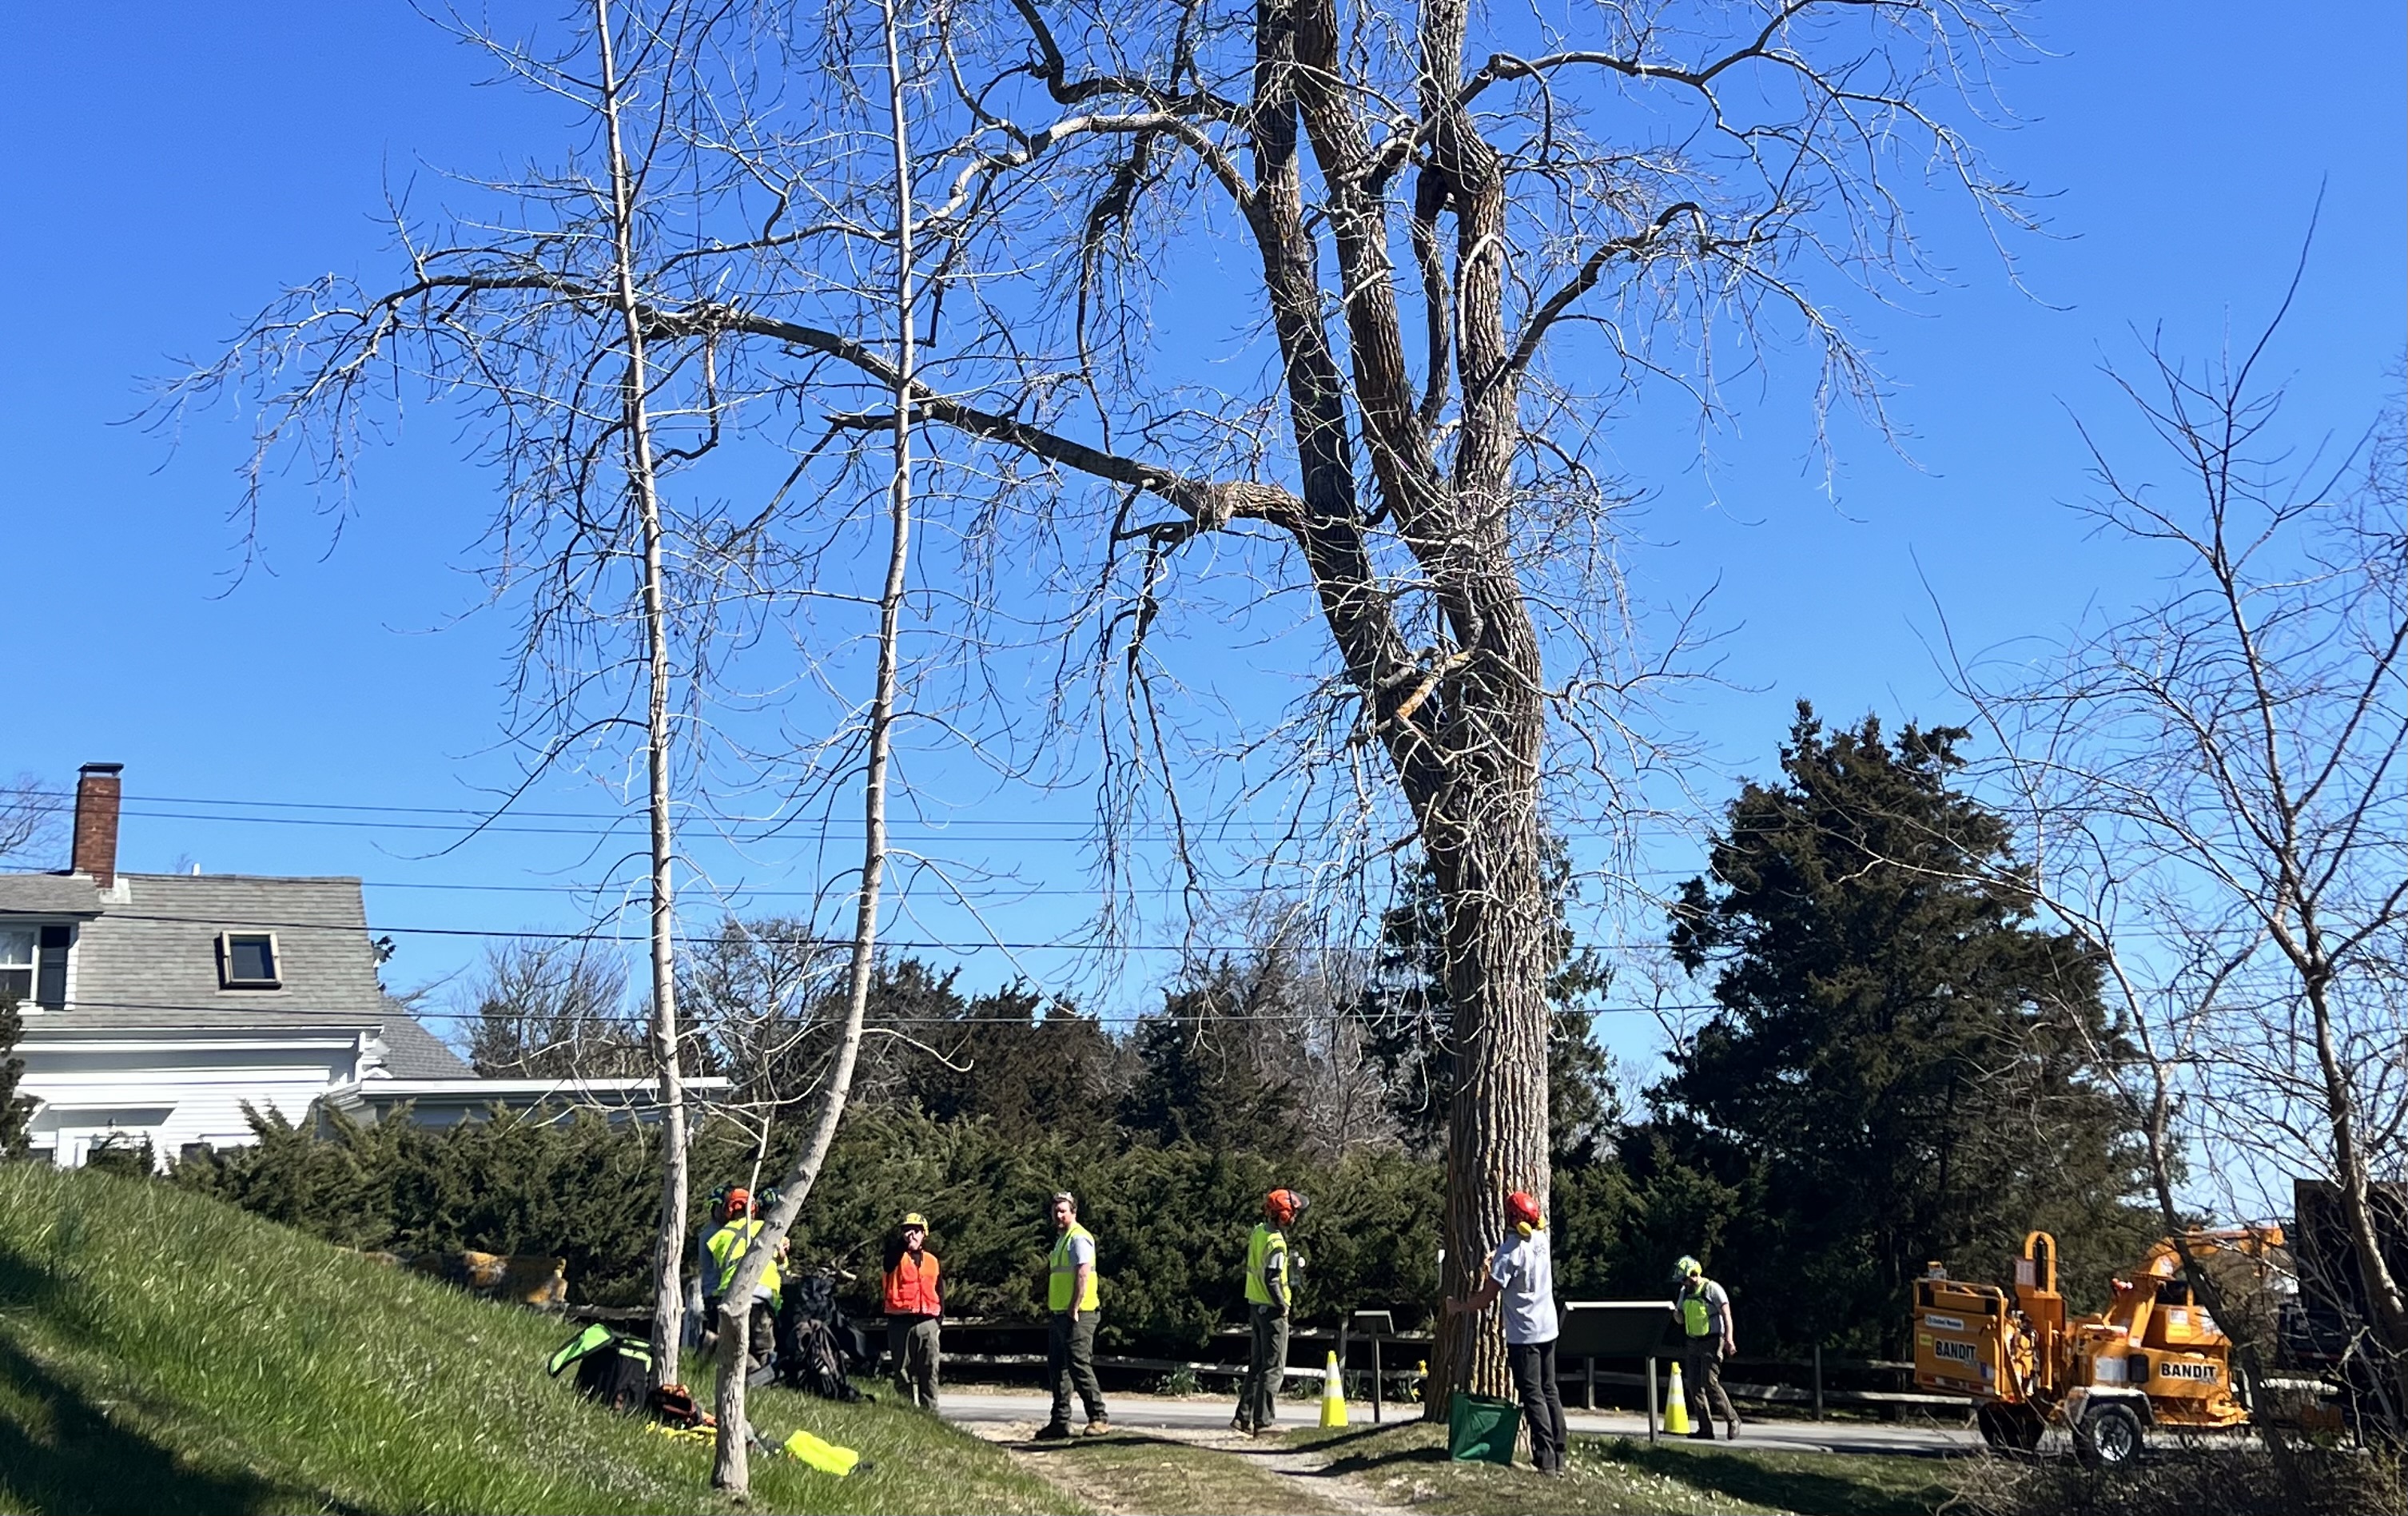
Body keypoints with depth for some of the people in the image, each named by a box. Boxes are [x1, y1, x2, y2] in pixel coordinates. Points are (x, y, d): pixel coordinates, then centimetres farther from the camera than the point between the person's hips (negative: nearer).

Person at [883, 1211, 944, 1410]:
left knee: (929, 1369, 0)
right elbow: (890, 1256, -22)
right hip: (900, 1322, -2)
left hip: (927, 1323, 3)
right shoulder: (897, 1256, 4)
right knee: (902, 1369, 1)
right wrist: (903, 1241, -40)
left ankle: (930, 1407, 2)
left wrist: (939, 1315, 7)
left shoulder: (932, 1261, 15)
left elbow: (940, 1291, 18)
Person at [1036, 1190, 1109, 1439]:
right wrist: (1048, 1299, 18)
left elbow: (1083, 1274, -19)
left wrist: (1074, 1309, -22)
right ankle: (1060, 1421, 15)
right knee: (1056, 1367, 10)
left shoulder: (1079, 1238, -10)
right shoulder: (1060, 1239, 20)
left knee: (1079, 1365, -11)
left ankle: (1099, 1418, -7)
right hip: (1060, 1314, 10)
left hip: (1077, 1315, -10)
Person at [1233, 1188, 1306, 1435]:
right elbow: (1271, 1280, -25)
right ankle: (1262, 1422, -2)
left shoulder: (1258, 1231, 4)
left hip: (1255, 1304, 9)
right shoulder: (1276, 1243, -22)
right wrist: (1282, 1305, -14)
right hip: (1271, 1310, -9)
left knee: (1257, 1364, 15)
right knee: (1274, 1368, -2)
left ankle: (1244, 1417, 17)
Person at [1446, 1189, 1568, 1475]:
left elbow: (1486, 1298, -17)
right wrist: (1494, 1263, 14)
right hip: (1548, 1329, 7)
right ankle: (1559, 1454, 14)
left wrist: (1458, 1307, -2)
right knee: (1549, 1390, 13)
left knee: (1533, 1395, -3)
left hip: (1523, 1334, -7)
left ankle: (1546, 1458, -6)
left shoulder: (1510, 1250, -19)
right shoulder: (1541, 1239, 2)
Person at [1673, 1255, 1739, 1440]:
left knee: (1710, 1383, -14)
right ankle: (1705, 1429, 7)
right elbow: (1681, 1317, 21)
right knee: (1694, 1385, 2)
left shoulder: (1712, 1289, -9)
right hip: (1691, 1343, 8)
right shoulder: (1684, 1292, 13)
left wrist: (1729, 1339, -22)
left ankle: (1733, 1420, 2)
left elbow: (1726, 1315, -12)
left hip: (1711, 1343, -8)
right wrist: (1674, 1310, -2)